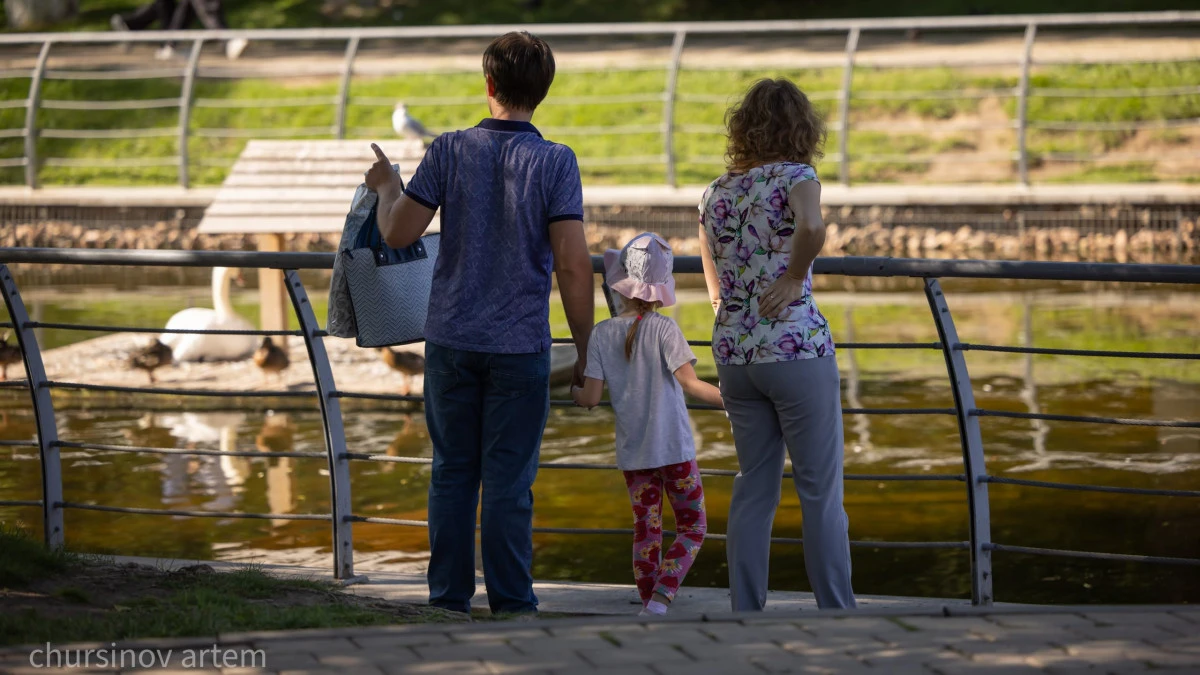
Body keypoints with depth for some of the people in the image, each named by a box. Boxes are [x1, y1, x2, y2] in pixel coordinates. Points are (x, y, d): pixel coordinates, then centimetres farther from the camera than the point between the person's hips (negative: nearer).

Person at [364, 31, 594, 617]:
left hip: (452, 342, 2)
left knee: (452, 475, 10)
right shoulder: (554, 162, -8)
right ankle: (511, 607, 4)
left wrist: (388, 188, 21)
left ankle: (448, 601, 14)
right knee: (509, 482, 2)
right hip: (520, 347, -2)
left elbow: (397, 234, -1)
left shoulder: (450, 151, -3)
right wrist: (584, 349, -2)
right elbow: (573, 265, -12)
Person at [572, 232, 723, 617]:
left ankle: (649, 604, 10)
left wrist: (569, 391, 19)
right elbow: (690, 384, -16)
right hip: (673, 448, -3)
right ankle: (660, 599, -11)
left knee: (646, 529, 12)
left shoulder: (602, 334, -1)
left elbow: (591, 398, -2)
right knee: (692, 528, 4)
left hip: (631, 452, 3)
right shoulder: (663, 329, -10)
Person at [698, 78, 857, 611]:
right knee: (821, 490, 1)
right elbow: (812, 228, -29)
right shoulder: (794, 176, -6)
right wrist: (795, 277, -14)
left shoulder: (715, 193, 11)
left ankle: (745, 614, 10)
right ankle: (837, 613, 2)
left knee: (753, 487, 11)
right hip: (796, 350, -6)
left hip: (732, 352, 6)